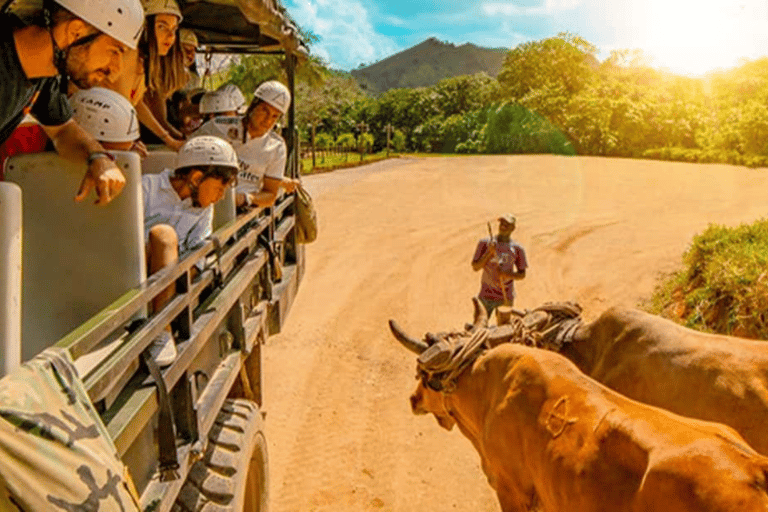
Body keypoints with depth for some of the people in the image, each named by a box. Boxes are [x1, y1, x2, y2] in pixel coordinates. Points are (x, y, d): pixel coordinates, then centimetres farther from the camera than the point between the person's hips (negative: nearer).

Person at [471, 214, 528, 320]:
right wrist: (490, 253, -16)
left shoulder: (517, 249, 2)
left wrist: (508, 274, -14)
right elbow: (475, 267, -3)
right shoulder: (485, 243, 1)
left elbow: (522, 274, 6)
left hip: (506, 297, 1)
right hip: (486, 296, -1)